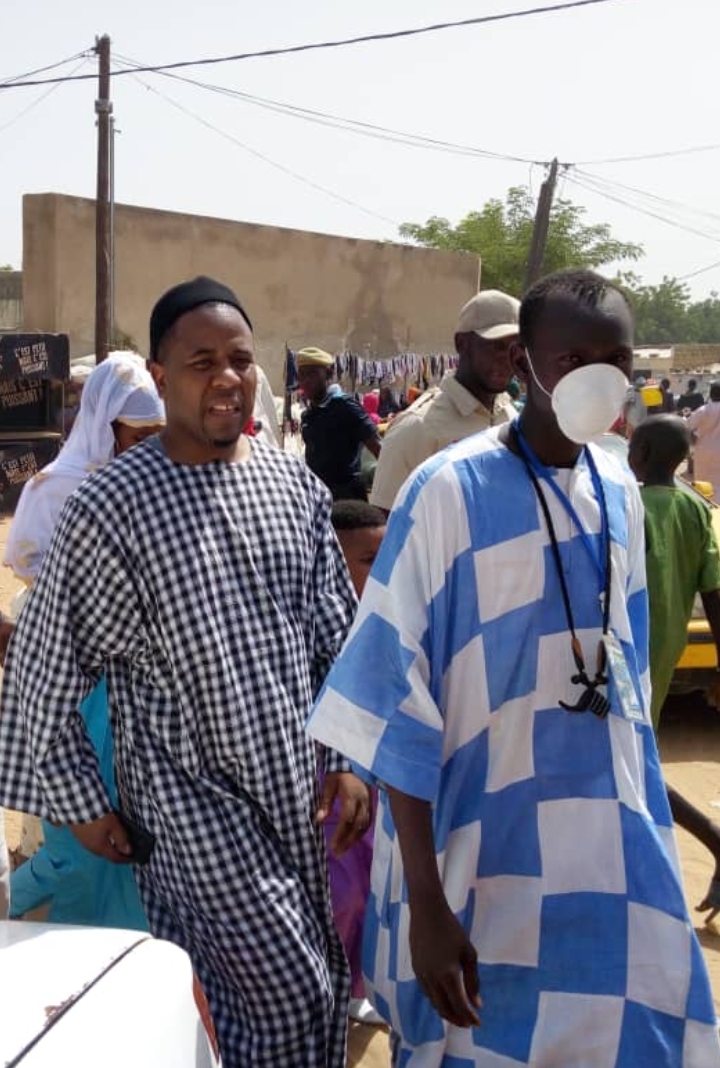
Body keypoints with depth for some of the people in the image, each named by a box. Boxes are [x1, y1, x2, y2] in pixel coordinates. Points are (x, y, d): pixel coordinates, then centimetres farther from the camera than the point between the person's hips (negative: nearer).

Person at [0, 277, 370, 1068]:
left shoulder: (297, 488, 2)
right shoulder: (111, 506, -13)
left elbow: (337, 637, 9)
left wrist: (350, 759, 3)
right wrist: (81, 803, -3)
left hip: (293, 786, 6)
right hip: (189, 797, -5)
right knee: (290, 995, -4)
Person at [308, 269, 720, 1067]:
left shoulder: (619, 493, 4)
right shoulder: (451, 491, -15)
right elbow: (398, 699, -15)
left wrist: (646, 820, 15)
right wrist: (426, 901, -16)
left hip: (613, 838, 6)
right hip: (486, 846, -5)